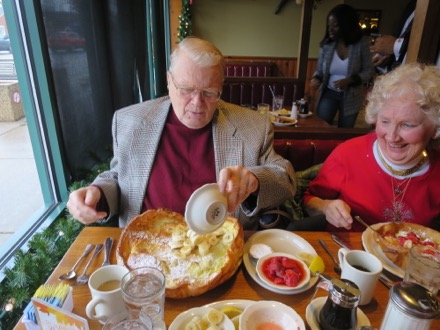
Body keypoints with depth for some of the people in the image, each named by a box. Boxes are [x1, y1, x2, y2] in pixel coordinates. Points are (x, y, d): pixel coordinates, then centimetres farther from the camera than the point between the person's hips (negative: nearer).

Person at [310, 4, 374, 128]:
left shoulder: (362, 43, -13)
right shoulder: (327, 43, -7)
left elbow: (369, 71, -8)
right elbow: (320, 69, 2)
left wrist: (349, 80, -24)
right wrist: (316, 79, -20)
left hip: (351, 97, -1)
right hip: (329, 93, 1)